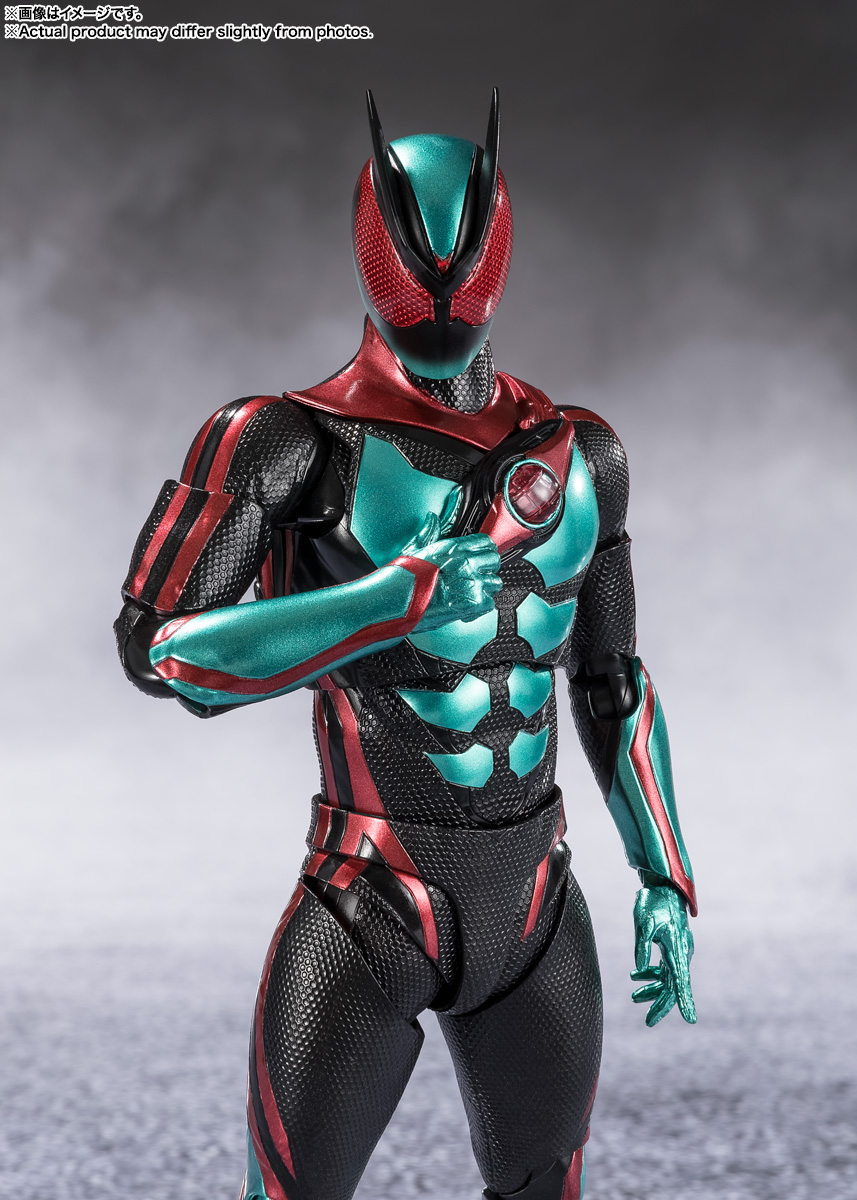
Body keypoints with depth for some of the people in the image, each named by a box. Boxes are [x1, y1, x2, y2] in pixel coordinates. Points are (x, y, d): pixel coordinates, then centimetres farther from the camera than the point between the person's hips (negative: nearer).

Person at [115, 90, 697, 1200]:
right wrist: (392, 602, -24)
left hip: (539, 918, 5)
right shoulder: (297, 443, -10)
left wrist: (664, 877, 13)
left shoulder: (578, 457, 6)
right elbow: (157, 649, -19)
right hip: (369, 916, -5)